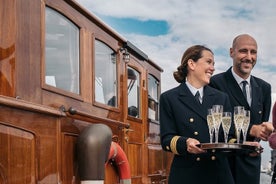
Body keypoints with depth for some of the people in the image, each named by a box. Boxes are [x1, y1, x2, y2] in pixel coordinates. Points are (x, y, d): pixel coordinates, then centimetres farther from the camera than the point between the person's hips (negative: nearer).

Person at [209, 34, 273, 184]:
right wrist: (250, 129, -20)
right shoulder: (216, 83, -8)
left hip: (250, 162, 5)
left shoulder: (264, 88, 10)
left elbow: (264, 124, 11)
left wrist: (257, 141, -10)